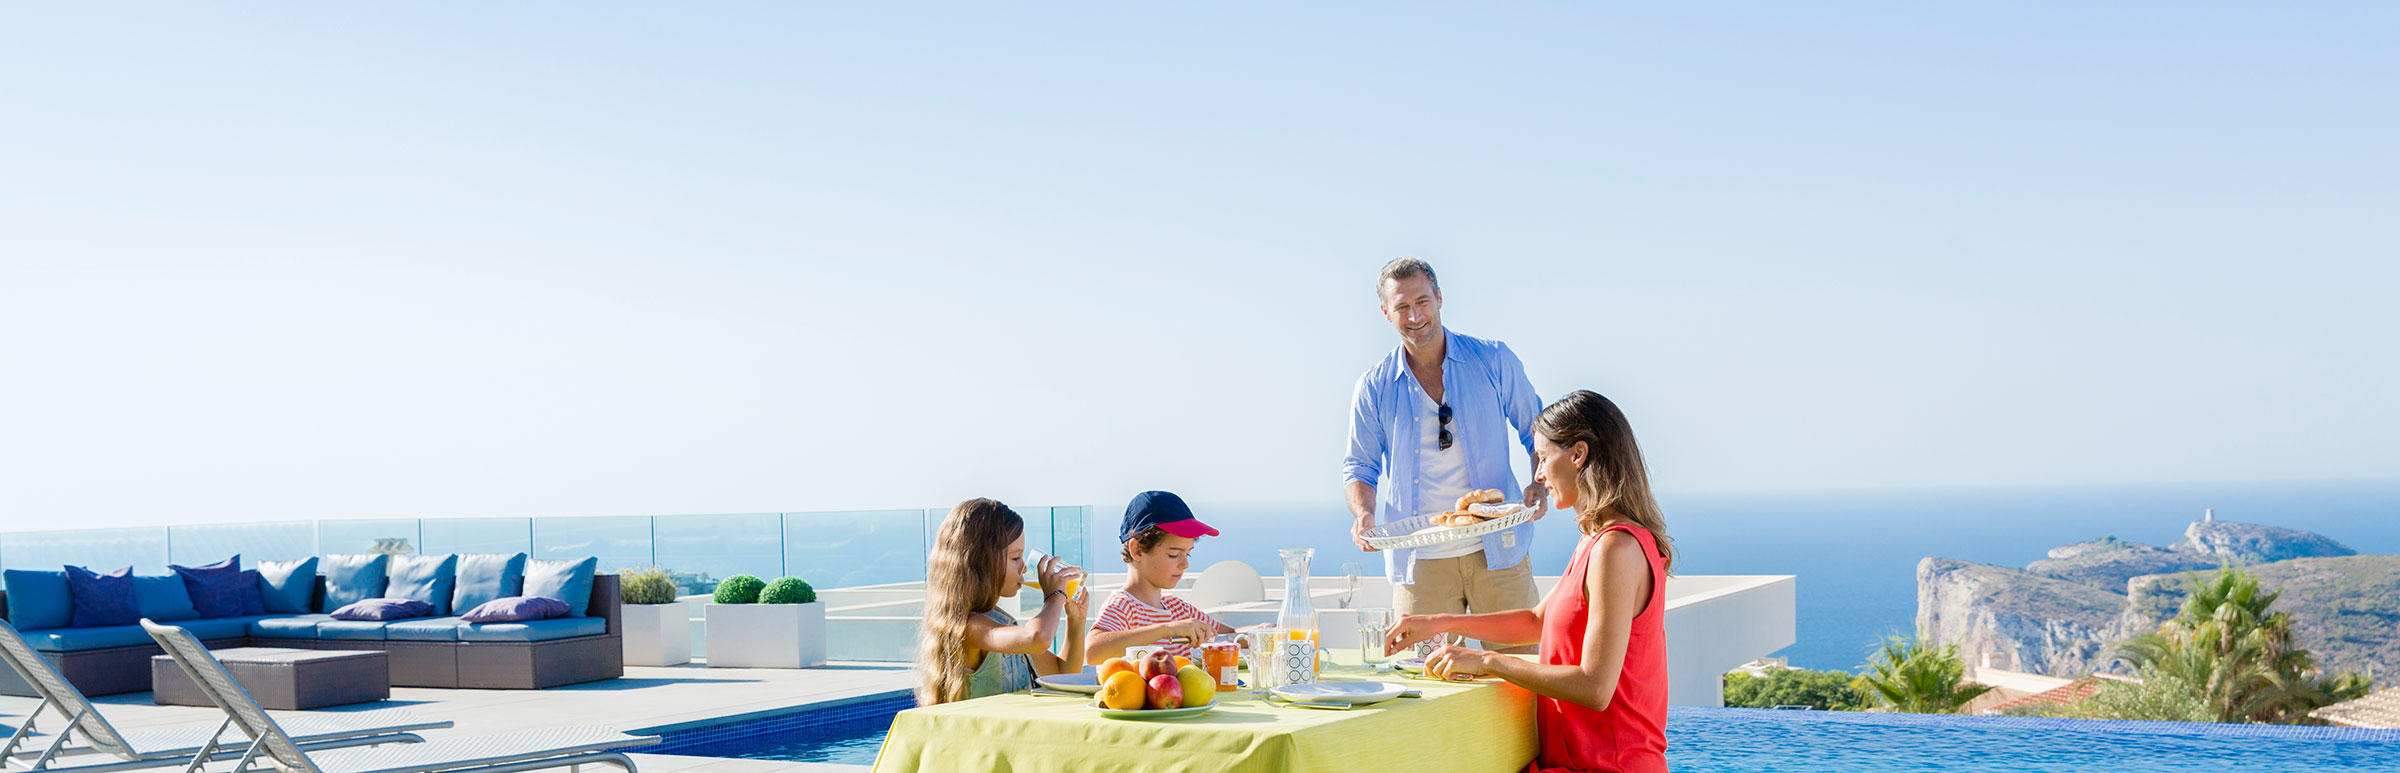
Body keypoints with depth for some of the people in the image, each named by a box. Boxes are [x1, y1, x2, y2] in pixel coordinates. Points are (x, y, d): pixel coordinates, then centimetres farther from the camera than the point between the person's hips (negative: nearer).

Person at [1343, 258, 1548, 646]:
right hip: (1420, 562, 0)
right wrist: (1363, 512, -10)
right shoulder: (1374, 388, 5)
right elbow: (1360, 467, 10)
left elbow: (1538, 433, 11)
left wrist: (1540, 486, -8)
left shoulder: (1494, 361, 3)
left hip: (1498, 553, 0)